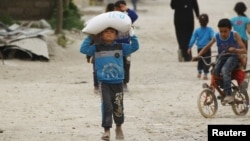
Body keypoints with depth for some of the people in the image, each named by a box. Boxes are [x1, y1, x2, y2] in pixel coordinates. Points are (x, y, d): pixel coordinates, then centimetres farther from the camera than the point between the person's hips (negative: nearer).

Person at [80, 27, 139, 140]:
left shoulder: (121, 47, 7)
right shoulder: (96, 48, 3)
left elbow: (134, 47, 6)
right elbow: (83, 49, -5)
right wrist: (89, 37, -2)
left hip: (118, 82, 2)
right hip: (104, 83, -2)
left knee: (118, 106, 9)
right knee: (107, 106, -11)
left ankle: (119, 128, 31)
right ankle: (106, 130, -7)